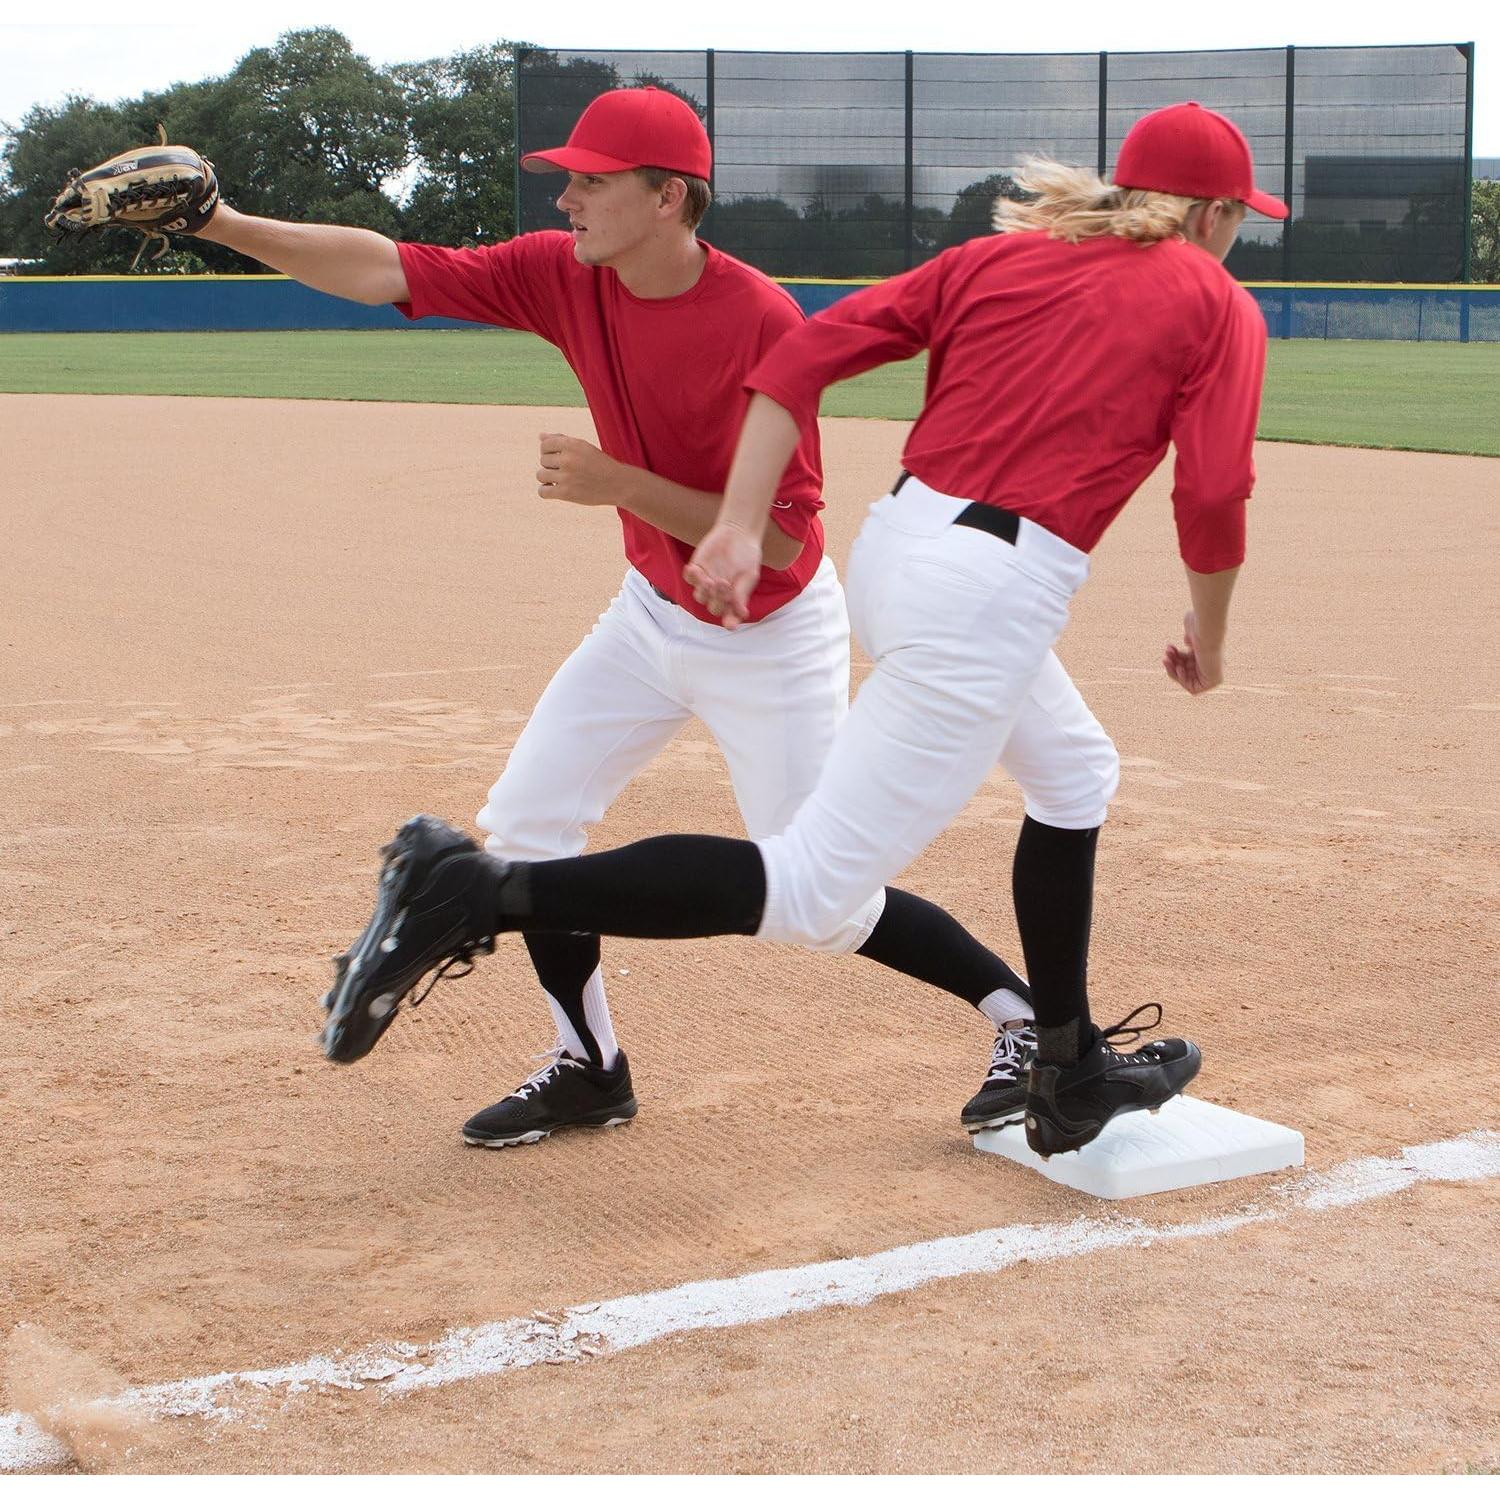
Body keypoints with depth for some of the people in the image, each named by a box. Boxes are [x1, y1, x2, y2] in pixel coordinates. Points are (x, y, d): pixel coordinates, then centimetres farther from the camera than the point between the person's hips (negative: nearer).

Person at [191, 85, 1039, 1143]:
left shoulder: (762, 322, -28)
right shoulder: (564, 276, -10)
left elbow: (781, 535, -28)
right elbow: (387, 270, -11)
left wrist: (620, 484, -33)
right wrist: (229, 226, -20)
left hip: (772, 639, -6)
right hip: (652, 614, 7)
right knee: (525, 828, 5)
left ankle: (1022, 1008, 20)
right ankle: (590, 1071, 22)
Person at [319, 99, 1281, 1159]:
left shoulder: (1001, 255, 18)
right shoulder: (1220, 308, 6)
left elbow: (811, 351, 5)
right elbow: (1213, 500, -5)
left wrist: (739, 528, -1)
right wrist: (1209, 637, 13)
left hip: (892, 550, 8)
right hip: (987, 599, -8)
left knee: (1074, 776, 30)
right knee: (807, 892, -8)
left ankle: (1072, 1072, 37)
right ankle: (483, 897, -18)